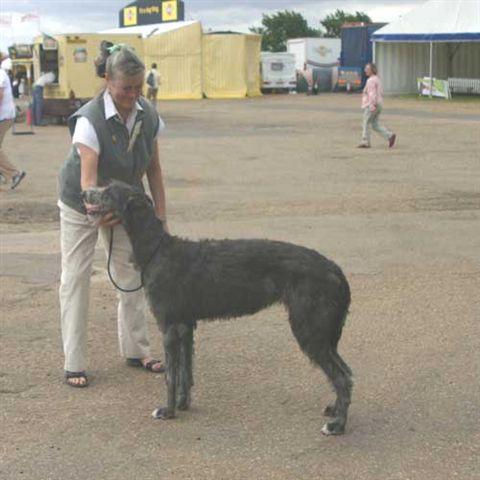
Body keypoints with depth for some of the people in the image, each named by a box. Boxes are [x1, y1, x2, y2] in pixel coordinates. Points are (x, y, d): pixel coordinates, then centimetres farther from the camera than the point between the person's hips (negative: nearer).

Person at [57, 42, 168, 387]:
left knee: (132, 275, 8)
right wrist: (97, 210, -55)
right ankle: (74, 364, 3)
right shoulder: (89, 120, -31)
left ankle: (135, 350, 22)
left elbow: (154, 169, -6)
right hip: (81, 205, -5)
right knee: (76, 278, -2)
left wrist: (161, 218, -8)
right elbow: (88, 179, -37)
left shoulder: (148, 116, -15)